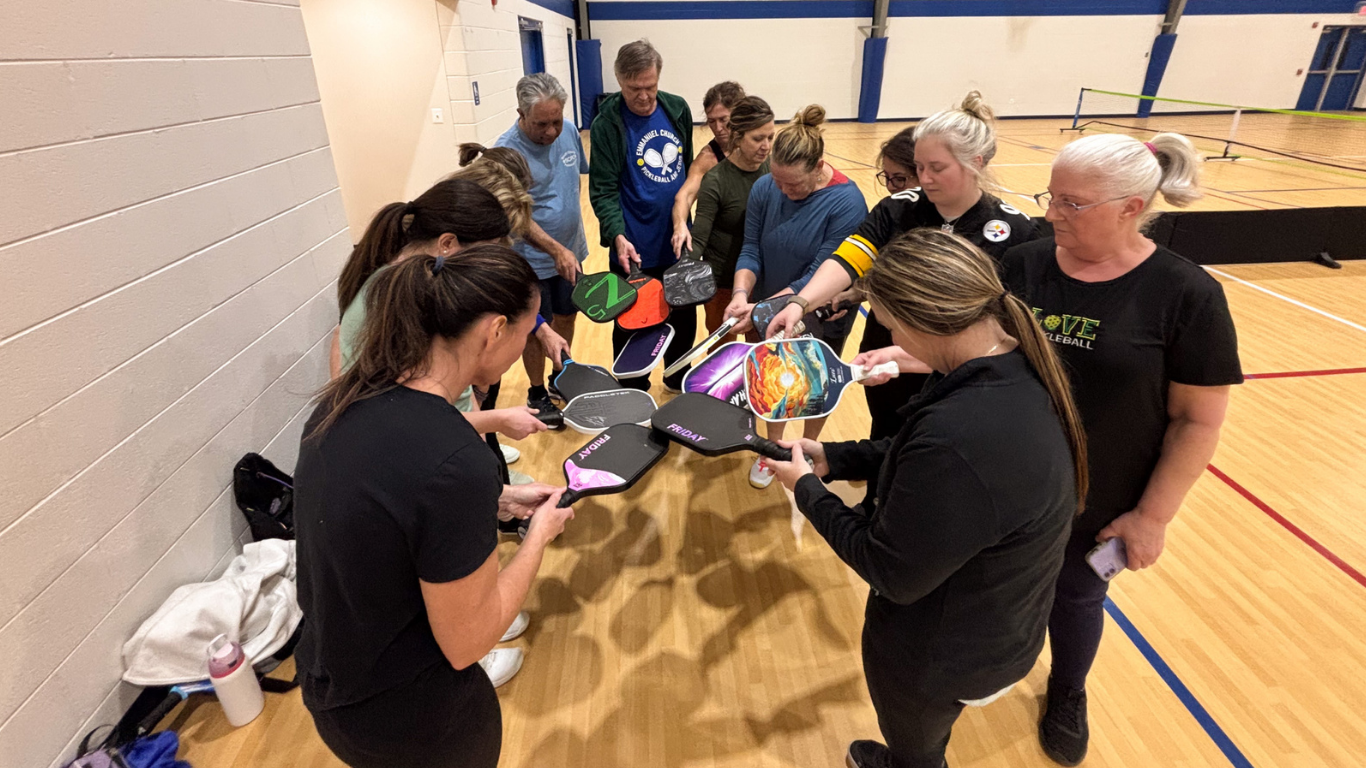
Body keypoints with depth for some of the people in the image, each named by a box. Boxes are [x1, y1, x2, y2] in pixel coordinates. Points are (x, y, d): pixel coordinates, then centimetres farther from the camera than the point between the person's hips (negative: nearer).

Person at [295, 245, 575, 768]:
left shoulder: (346, 399, -10)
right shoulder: (456, 465, -35)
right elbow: (466, 643, -23)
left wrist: (495, 500, 2)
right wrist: (540, 533, -12)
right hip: (408, 722, -6)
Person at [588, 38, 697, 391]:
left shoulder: (677, 109, 3)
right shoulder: (606, 123, -10)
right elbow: (603, 190, -13)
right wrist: (618, 235, -28)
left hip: (679, 241, 5)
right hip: (635, 249, -5)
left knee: (684, 316, 18)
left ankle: (679, 381, 40)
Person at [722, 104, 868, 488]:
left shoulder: (847, 202, -24)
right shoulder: (765, 188, -12)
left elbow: (821, 275, -26)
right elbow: (751, 249, -9)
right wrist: (741, 293, -28)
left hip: (821, 317, -3)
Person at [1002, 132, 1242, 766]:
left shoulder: (1186, 295, -17)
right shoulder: (1023, 265, -10)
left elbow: (1198, 421, -11)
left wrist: (1152, 515, -10)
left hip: (1098, 501, -2)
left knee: (1076, 594, 21)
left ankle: (1067, 693, 52)